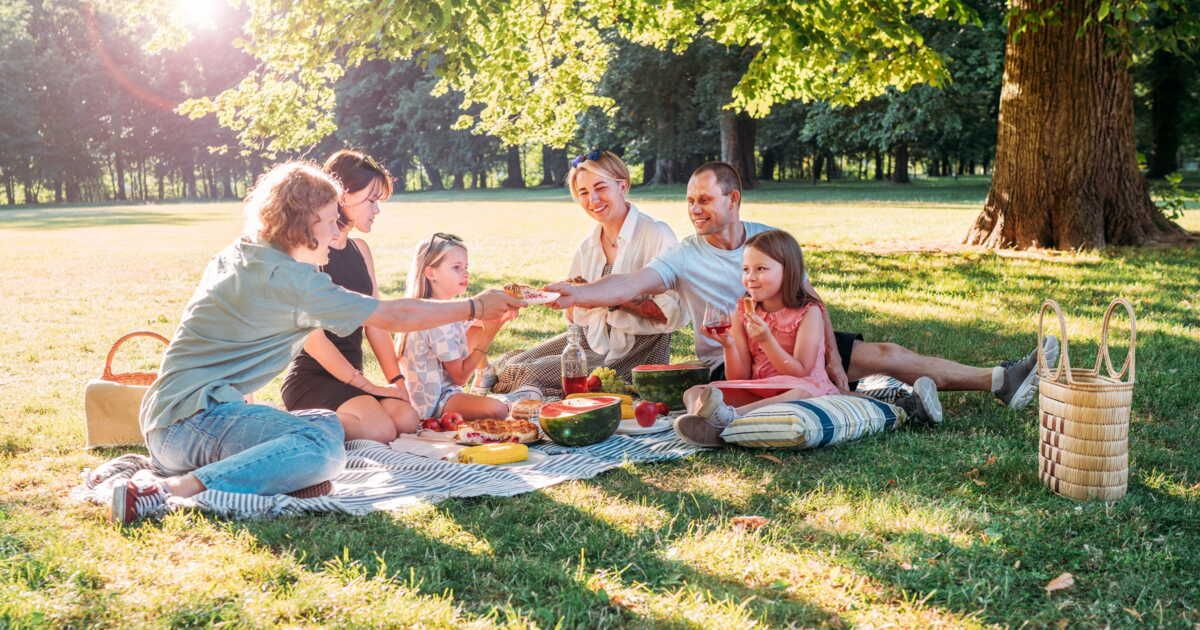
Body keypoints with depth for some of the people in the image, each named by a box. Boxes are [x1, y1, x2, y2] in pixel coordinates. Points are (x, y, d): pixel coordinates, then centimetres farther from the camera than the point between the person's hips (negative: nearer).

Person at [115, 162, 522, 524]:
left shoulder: (239, 255, 13)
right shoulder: (288, 279, -14)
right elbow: (394, 316, -10)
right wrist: (475, 307, 0)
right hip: (191, 418, -10)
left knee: (328, 425, 15)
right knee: (324, 448, -29)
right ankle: (170, 491, -30)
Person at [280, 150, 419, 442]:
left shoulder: (360, 249, 13)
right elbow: (312, 336, -16)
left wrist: (397, 380, 0)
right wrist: (364, 385, -16)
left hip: (349, 380, 8)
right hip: (311, 377, -7)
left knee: (407, 420, -19)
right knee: (379, 429, -28)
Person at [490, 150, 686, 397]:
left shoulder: (656, 235, -12)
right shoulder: (588, 245, 11)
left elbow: (674, 314, -19)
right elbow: (572, 316, 15)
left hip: (636, 351, -7)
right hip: (591, 338, 7)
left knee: (532, 375, -19)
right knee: (506, 368, -9)